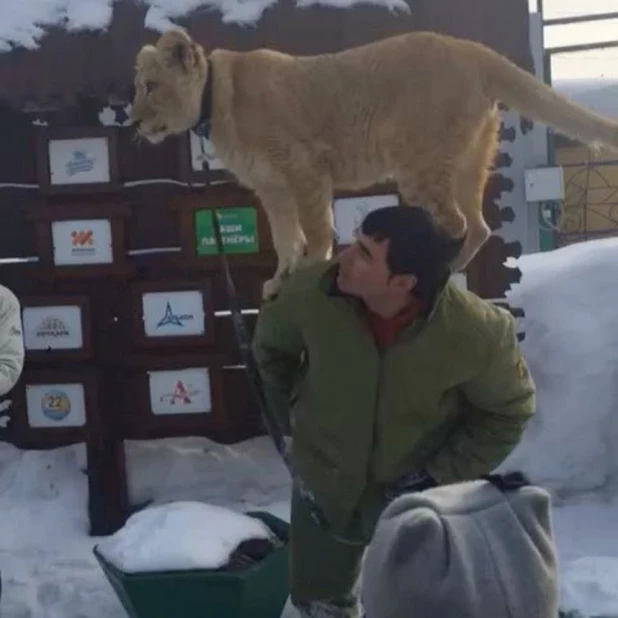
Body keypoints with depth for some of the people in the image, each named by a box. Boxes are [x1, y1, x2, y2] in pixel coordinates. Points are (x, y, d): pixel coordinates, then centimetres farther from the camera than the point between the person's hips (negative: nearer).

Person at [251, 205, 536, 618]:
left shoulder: (476, 332, -31)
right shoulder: (313, 293, -26)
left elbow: (507, 412, -11)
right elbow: (271, 345, -2)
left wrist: (440, 477, -15)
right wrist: (291, 415, 5)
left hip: (414, 496, -2)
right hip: (326, 484, 3)